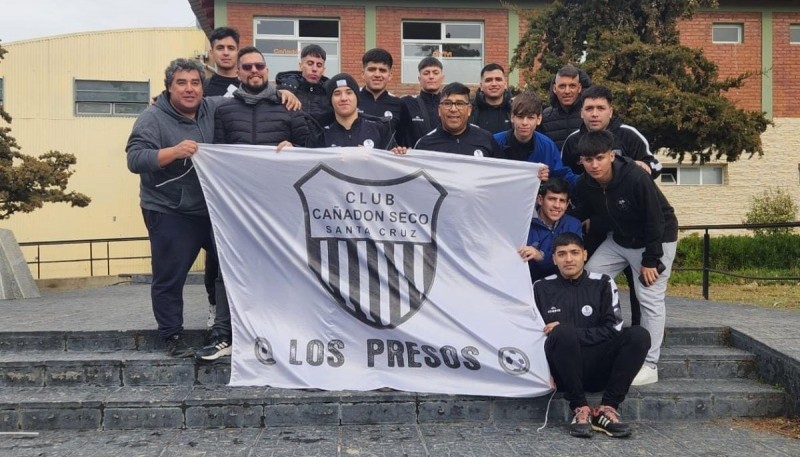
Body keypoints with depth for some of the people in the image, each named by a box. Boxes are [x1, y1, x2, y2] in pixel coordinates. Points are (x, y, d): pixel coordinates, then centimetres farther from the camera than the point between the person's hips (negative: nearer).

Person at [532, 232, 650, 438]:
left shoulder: (602, 284, 7)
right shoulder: (542, 288, 7)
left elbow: (613, 329, -2)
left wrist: (571, 334, -13)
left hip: (598, 371, 2)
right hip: (563, 373, -1)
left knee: (638, 335, -22)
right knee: (563, 333, -32)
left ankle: (606, 409, -21)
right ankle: (580, 409, -21)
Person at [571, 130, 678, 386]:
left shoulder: (636, 178, -31)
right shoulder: (585, 185, -13)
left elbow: (655, 221, -23)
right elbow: (579, 217, 4)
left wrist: (650, 260, -19)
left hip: (656, 240, -6)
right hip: (618, 240, 6)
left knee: (650, 300, -8)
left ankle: (649, 366, 0)